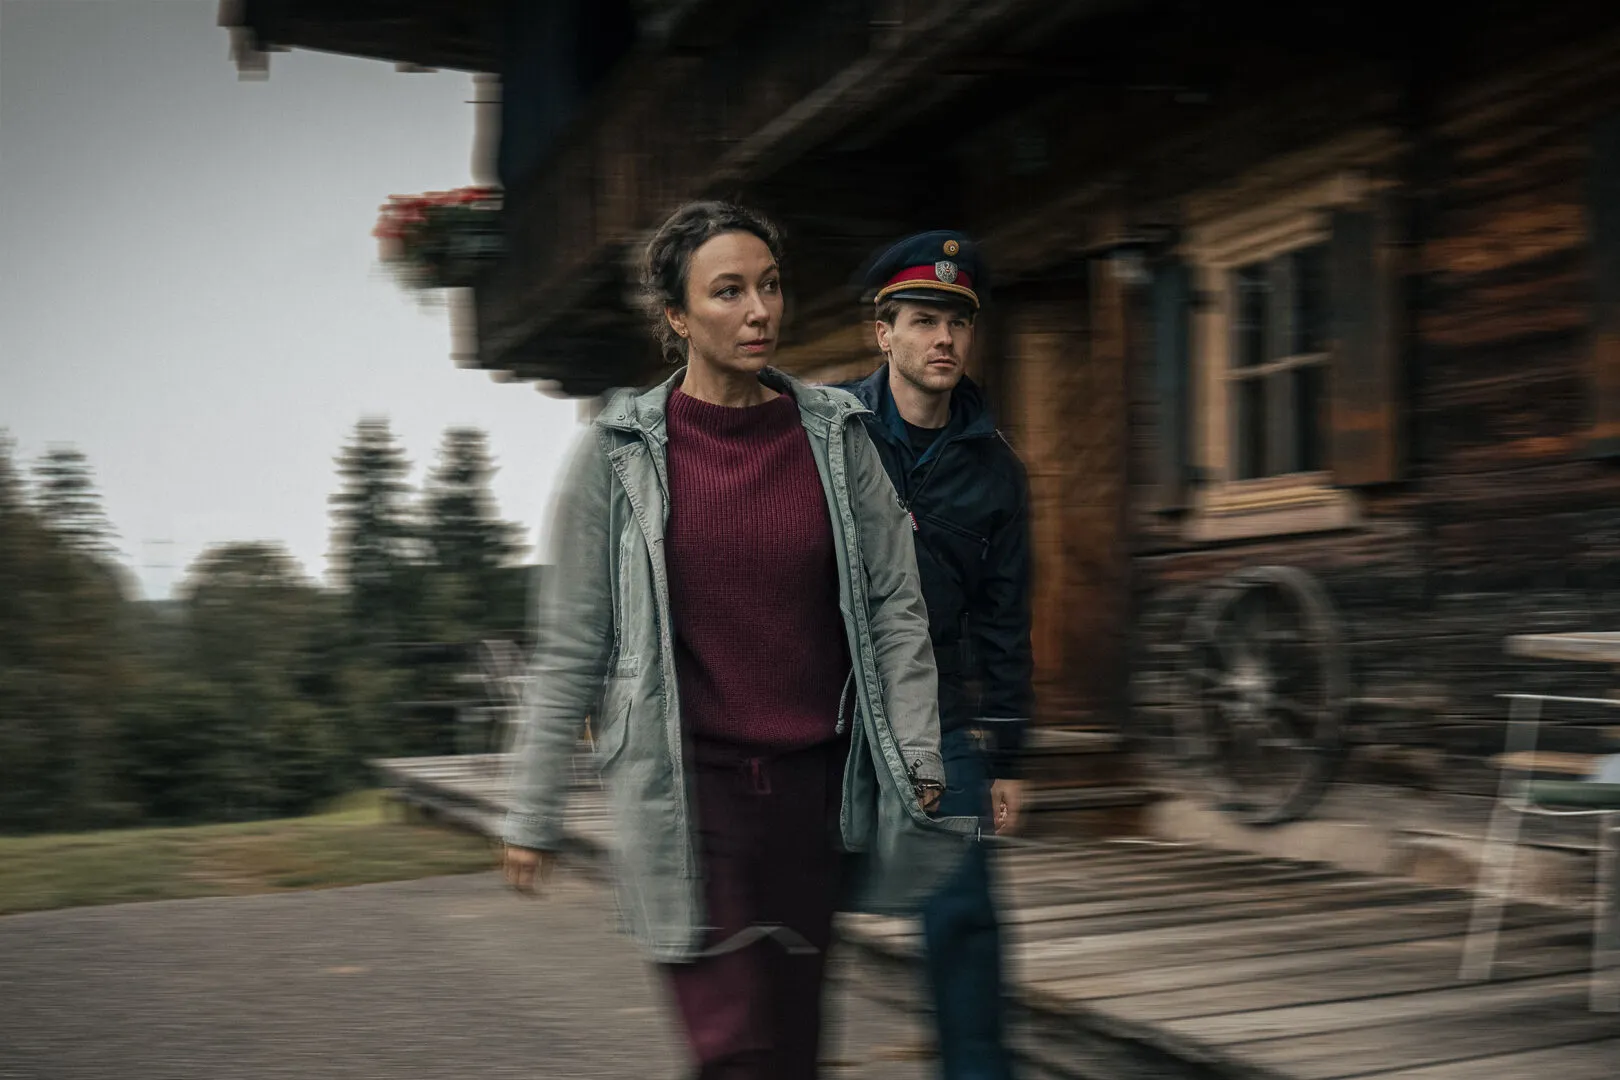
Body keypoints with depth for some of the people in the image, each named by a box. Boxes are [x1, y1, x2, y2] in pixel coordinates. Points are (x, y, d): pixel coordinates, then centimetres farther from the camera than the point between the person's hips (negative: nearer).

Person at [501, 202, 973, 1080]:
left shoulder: (834, 437, 4)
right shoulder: (619, 454, -3)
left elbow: (894, 606, 6)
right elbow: (572, 646, 0)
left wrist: (918, 760, 0)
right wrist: (534, 811, 1)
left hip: (812, 782, 3)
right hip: (688, 786, -3)